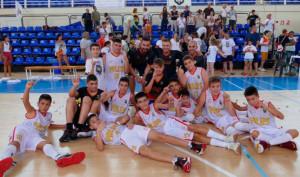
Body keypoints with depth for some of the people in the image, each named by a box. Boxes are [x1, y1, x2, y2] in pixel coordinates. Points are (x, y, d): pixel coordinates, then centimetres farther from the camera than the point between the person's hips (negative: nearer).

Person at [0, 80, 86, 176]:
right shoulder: (32, 112, 8)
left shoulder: (49, 115, 25)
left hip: (35, 136, 2)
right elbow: (25, 101, -13)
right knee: (15, 142, -37)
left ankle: (60, 158, -63)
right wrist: (28, 88, -32)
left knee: (46, 144, -31)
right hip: (22, 131, -2)